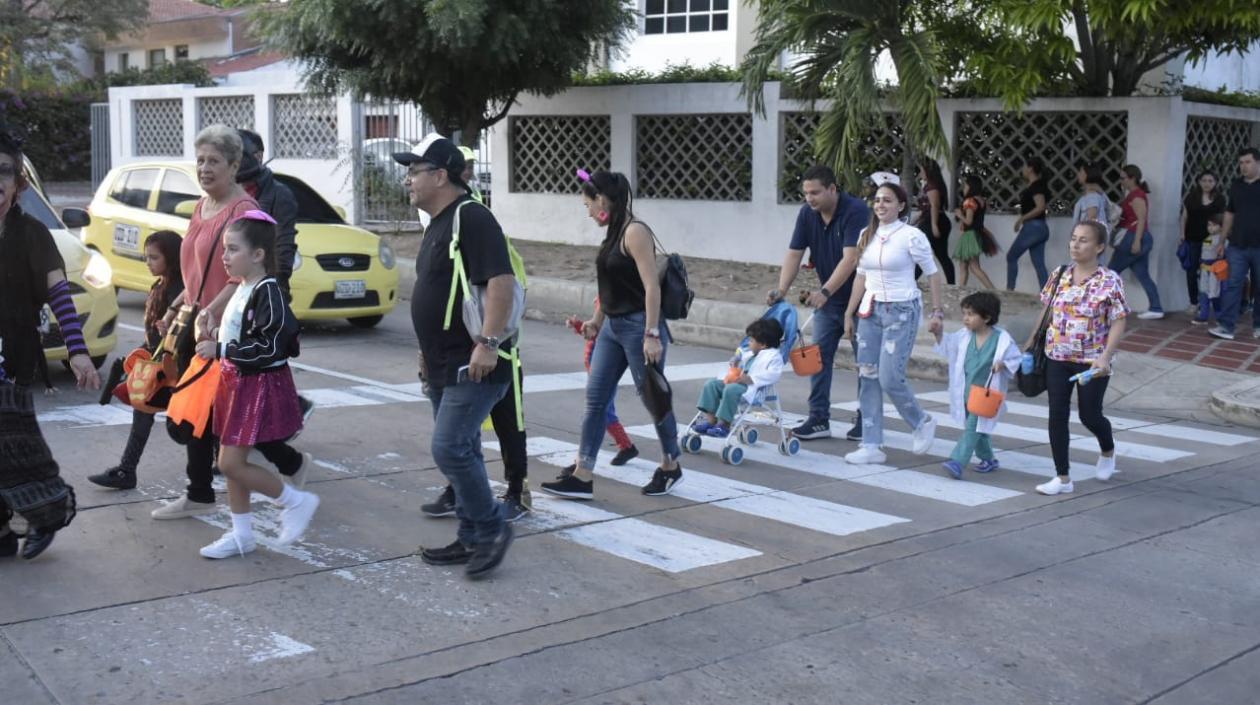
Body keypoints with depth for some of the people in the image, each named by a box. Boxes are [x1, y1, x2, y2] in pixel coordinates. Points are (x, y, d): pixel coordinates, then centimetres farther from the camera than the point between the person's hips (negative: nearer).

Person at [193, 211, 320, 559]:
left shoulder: (268, 292, -19)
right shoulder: (243, 289, 10)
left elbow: (269, 348, -25)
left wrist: (221, 349, -21)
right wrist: (219, 334, 7)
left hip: (259, 387, -10)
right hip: (237, 383, 10)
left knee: (231, 463, -9)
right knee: (232, 463, 13)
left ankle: (296, 501, 7)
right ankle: (241, 534, 24)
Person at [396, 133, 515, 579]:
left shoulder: (471, 218, -15)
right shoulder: (438, 224, 16)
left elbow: (501, 281, -24)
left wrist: (488, 343, -29)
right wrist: (429, 351, 24)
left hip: (474, 364, -10)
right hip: (444, 365, 10)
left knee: (449, 447, -13)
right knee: (459, 451, 13)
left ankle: (492, 529, 2)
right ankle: (470, 540, 22)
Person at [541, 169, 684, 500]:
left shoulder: (635, 232, -15)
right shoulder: (614, 233, 11)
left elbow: (651, 286, -21)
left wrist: (652, 335, -25)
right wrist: (596, 319, 29)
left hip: (638, 326, -9)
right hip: (612, 327, 9)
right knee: (595, 399, 4)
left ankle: (670, 467, 24)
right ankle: (582, 476, 4)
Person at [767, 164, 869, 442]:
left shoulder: (856, 211, -22)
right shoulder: (807, 214, -3)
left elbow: (850, 259, -29)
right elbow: (794, 254, -3)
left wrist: (825, 291, -36)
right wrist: (781, 290, -16)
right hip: (827, 298, 6)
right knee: (819, 356, 3)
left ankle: (866, 422, 13)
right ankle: (819, 419, 8)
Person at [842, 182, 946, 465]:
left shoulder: (911, 236, -8)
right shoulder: (867, 235, 9)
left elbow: (933, 274, -3)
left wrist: (937, 312, -5)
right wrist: (849, 313, 15)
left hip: (901, 311, -6)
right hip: (870, 311, 6)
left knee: (890, 377, -10)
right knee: (868, 377, 2)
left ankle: (922, 423, 18)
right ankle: (871, 446, 7)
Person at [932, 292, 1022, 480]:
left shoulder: (1002, 339, -10)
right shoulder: (964, 336, 2)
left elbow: (1016, 360, -3)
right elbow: (946, 346, 12)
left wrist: (1003, 364, -22)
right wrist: (938, 334, -4)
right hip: (966, 392, 6)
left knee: (972, 428, -14)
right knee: (978, 429, 19)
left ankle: (957, 463, -22)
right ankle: (988, 459, 39)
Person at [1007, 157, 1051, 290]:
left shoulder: (1036, 186, -12)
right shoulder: (1037, 185, 15)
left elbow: (1040, 207, -24)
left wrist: (1021, 219, -19)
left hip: (1033, 227, -9)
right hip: (1040, 228, 9)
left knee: (1011, 257, 3)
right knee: (1039, 265, 5)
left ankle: (1010, 290, 6)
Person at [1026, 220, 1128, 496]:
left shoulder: (1109, 281, -11)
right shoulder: (1059, 276, 3)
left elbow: (1118, 322, -12)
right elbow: (1046, 310, 13)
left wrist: (1105, 356, -22)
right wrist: (1031, 342, 12)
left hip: (1091, 362, -4)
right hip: (1057, 358, 4)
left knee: (1089, 415, 6)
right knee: (1057, 416, 1)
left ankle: (1108, 451, 41)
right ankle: (1062, 478, 10)